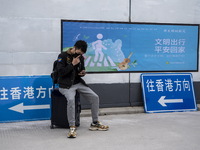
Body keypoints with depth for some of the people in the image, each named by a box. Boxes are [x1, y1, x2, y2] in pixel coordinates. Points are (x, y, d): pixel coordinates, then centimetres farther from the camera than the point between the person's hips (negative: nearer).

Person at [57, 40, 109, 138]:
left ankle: (95, 123, 8)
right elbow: (61, 72, -16)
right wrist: (72, 64, -19)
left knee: (95, 97, -7)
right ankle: (72, 127, -27)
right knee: (71, 99, -36)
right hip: (66, 85, -6)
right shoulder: (63, 56, -7)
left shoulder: (80, 57, 10)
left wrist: (82, 73, -1)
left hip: (78, 83, 6)